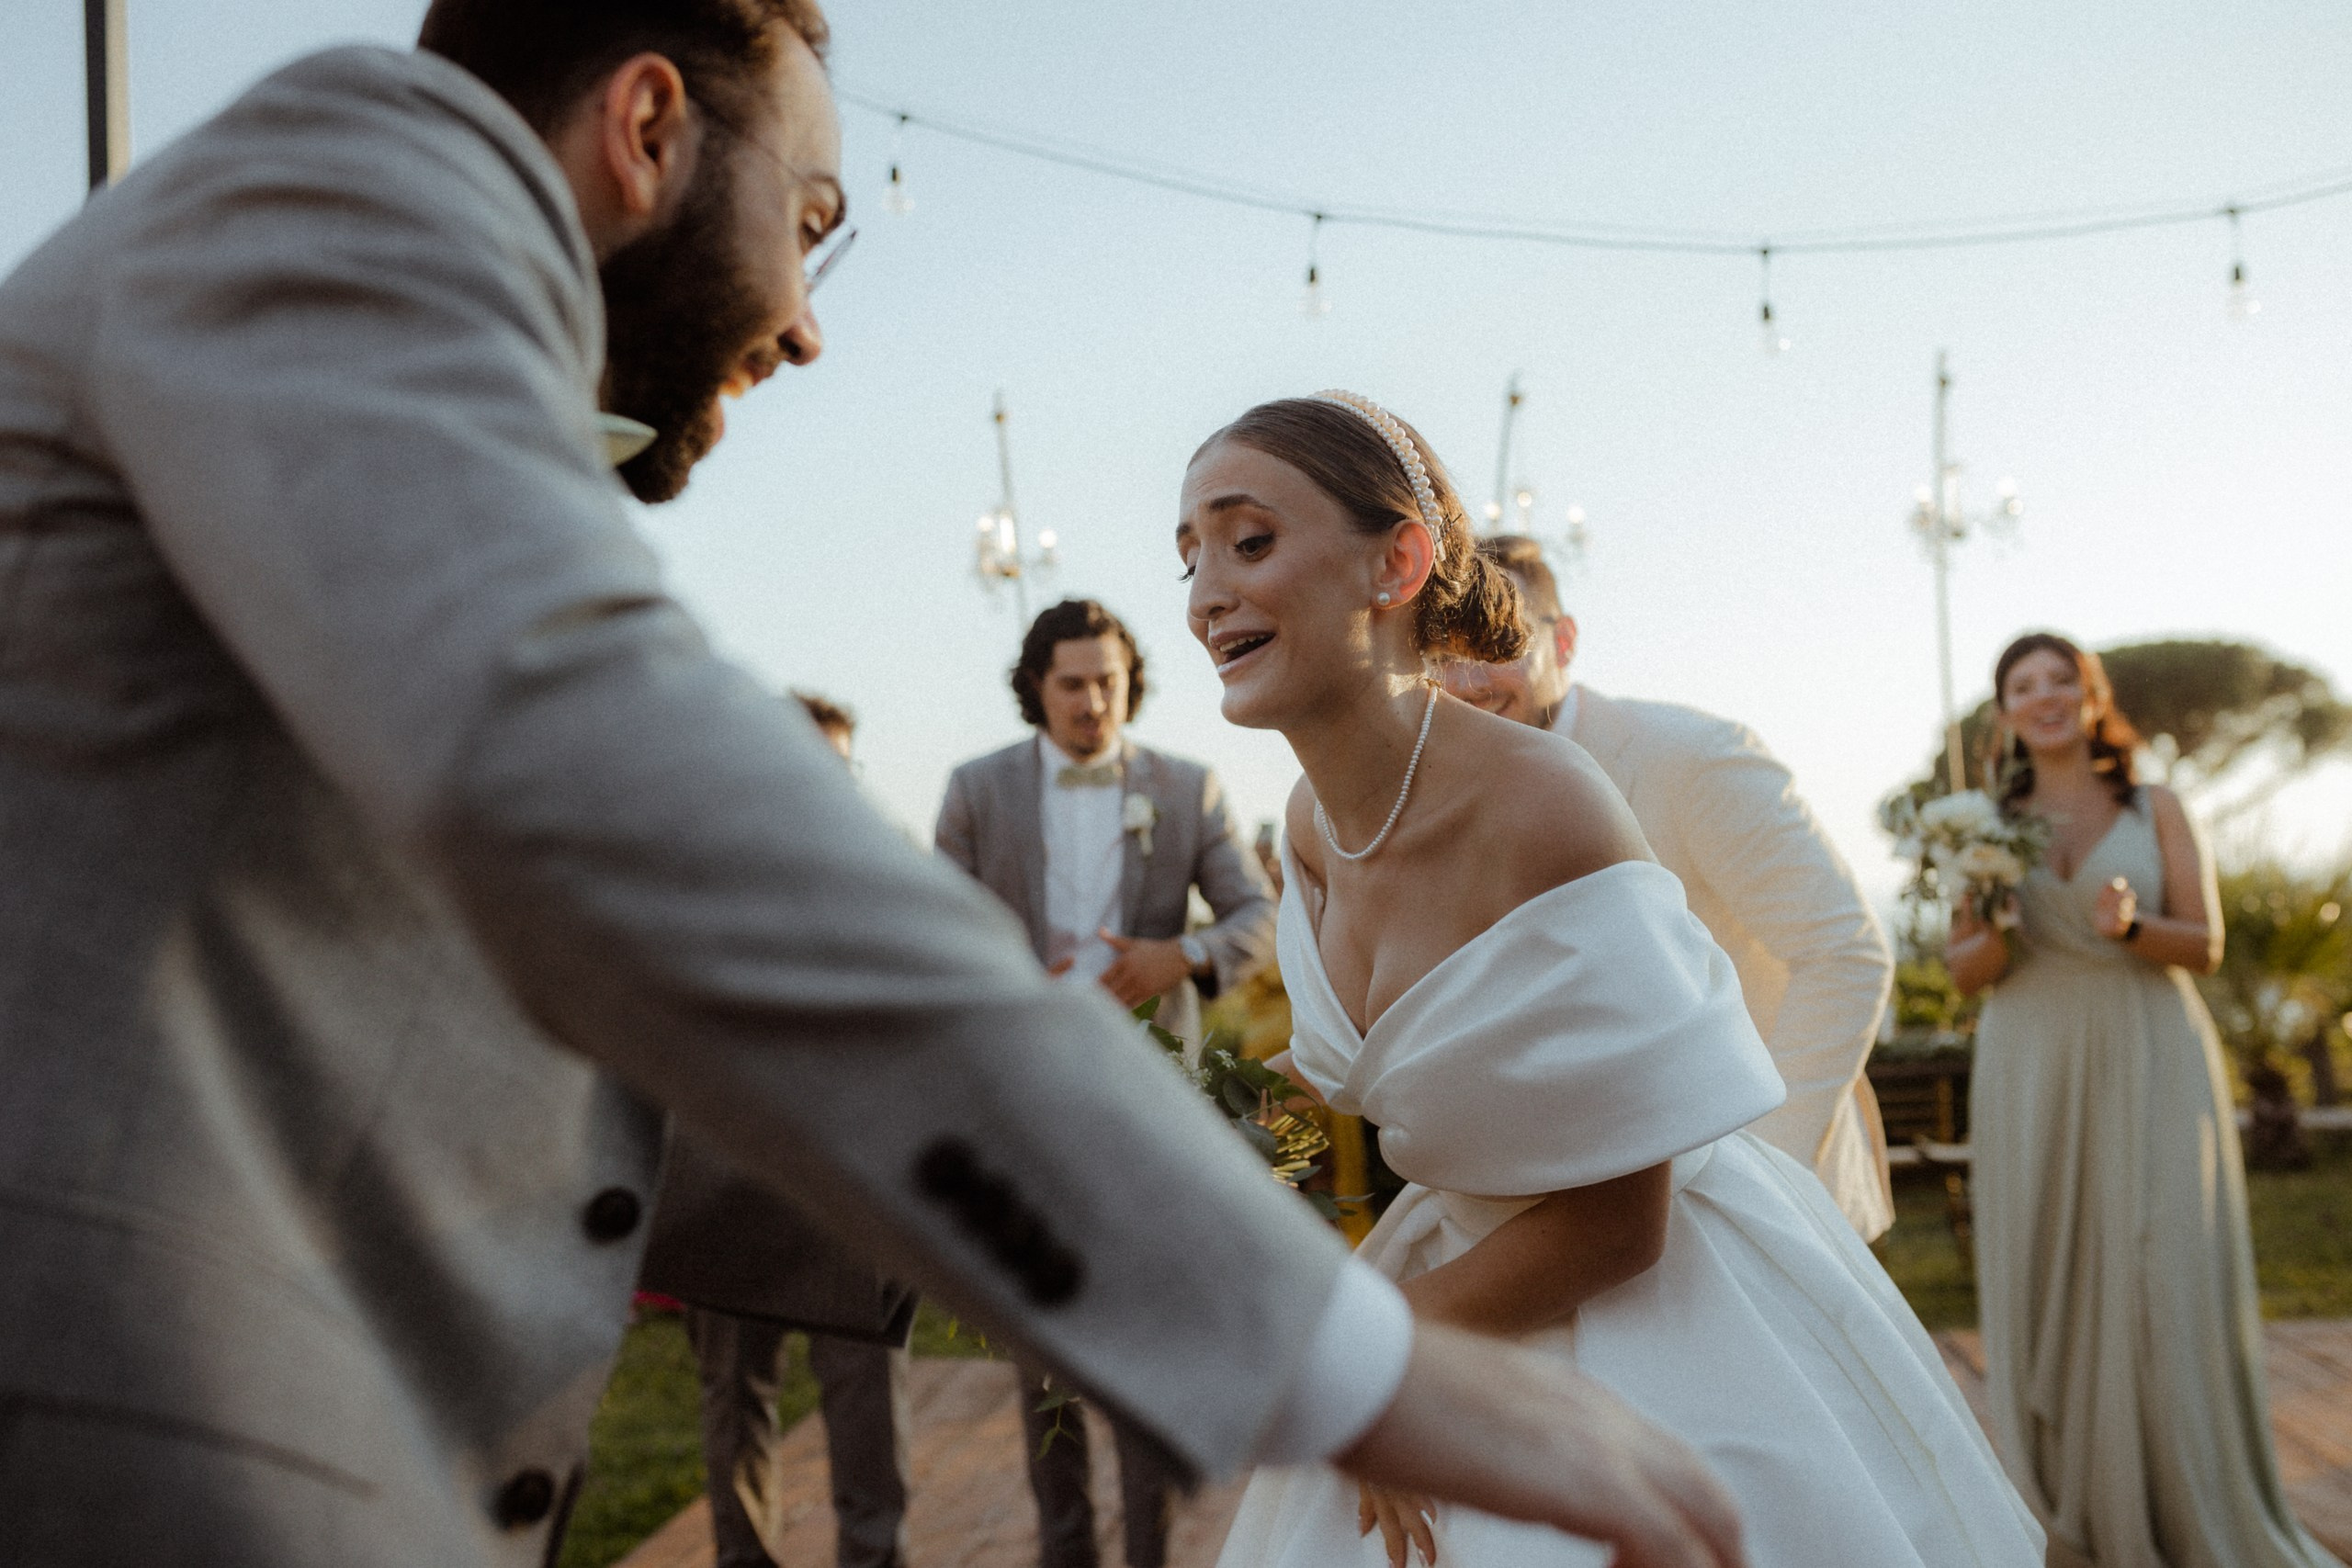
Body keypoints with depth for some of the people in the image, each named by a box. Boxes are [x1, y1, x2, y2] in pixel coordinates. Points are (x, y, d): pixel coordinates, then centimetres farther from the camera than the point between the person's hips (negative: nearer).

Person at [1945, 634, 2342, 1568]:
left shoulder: (2155, 808, 7)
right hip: (2035, 1073, 1)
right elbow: (1962, 970, 8)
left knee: (2169, 1285, -6)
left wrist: (2130, 925, -19)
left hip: (2152, 1068, -1)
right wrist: (1995, 938, -15)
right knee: (2050, 1290, -1)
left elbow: (2205, 945, 2)